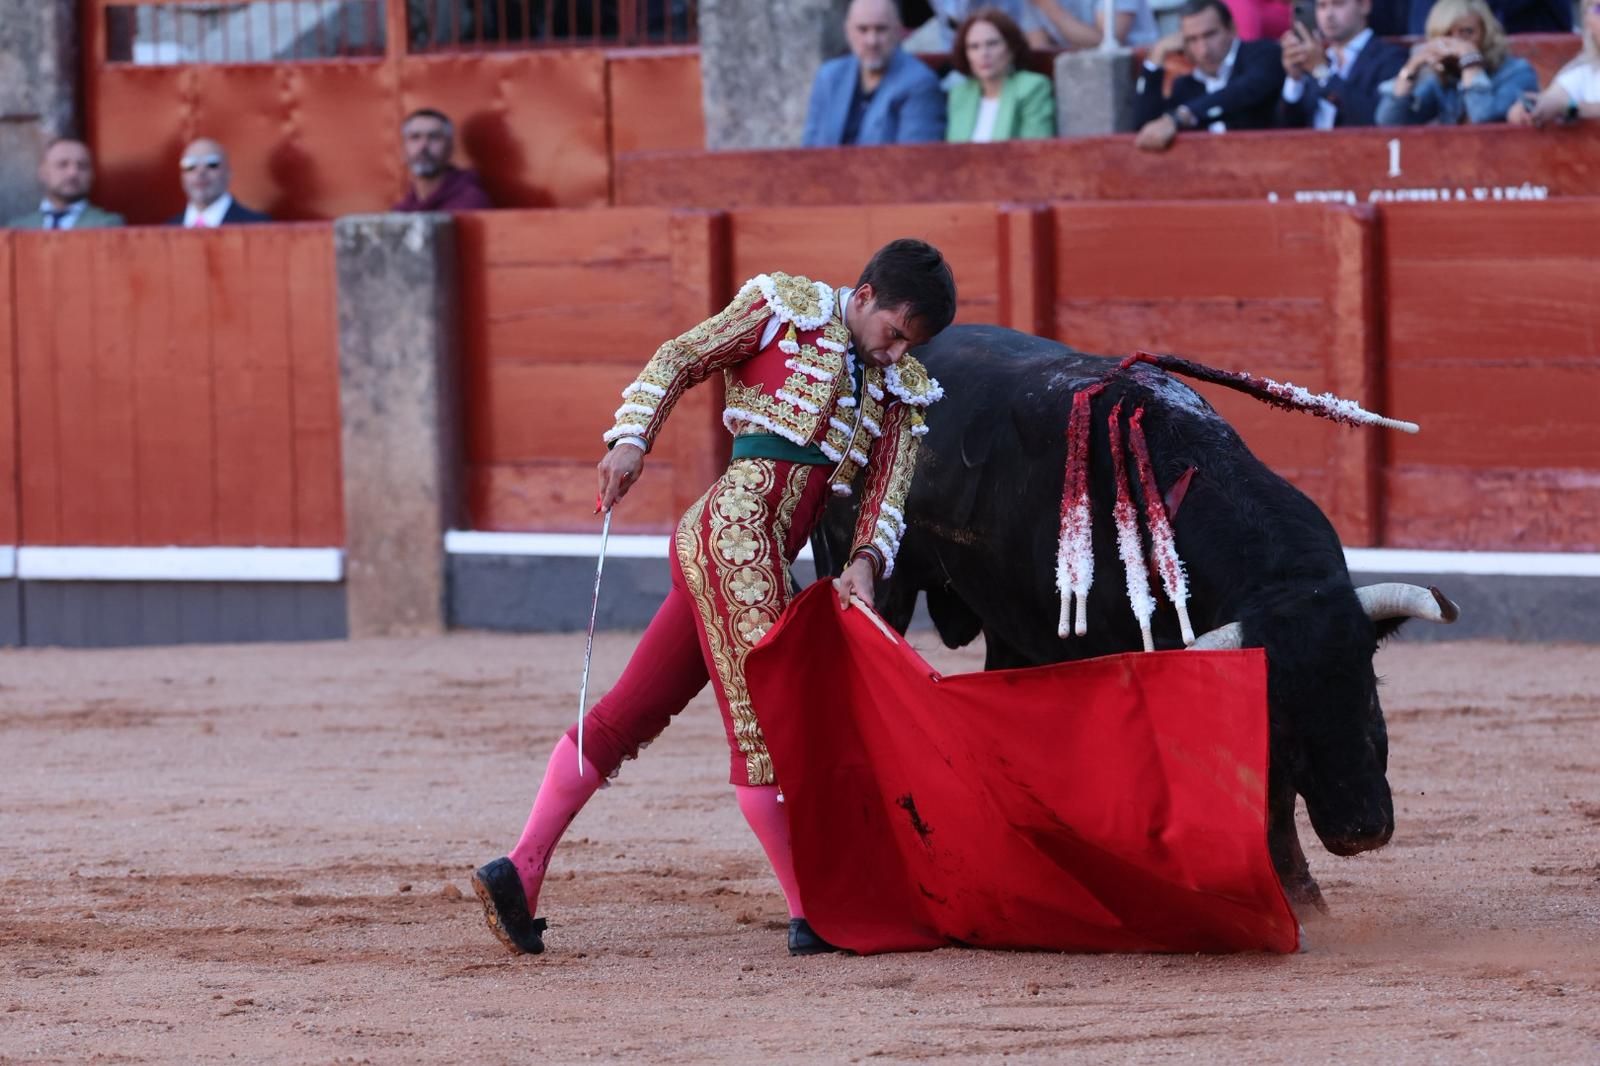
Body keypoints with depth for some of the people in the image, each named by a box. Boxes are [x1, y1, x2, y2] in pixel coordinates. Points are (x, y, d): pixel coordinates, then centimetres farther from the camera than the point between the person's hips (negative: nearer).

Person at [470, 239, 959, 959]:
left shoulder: (899, 391, 20)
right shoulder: (787, 310, 4)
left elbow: (887, 495, 11)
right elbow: (679, 358, 0)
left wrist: (864, 562, -8)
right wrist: (631, 439, -14)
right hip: (737, 528, -8)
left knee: (626, 716, 4)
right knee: (766, 718, -8)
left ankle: (520, 872, 3)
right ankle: (811, 913, -8)